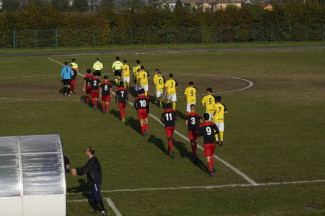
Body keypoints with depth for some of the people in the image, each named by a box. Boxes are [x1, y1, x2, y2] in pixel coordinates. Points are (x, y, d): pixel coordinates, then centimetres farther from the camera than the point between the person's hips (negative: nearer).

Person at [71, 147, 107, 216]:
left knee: (97, 196, -9)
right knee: (94, 195, 16)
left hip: (96, 181, -10)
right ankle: (96, 209, 26)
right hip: (93, 181, 10)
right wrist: (76, 169, 2)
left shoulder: (93, 161, -22)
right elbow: (85, 168, 13)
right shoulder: (91, 160, 11)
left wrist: (77, 173, -17)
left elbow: (86, 170, -23)